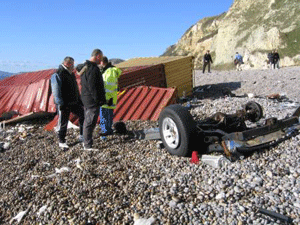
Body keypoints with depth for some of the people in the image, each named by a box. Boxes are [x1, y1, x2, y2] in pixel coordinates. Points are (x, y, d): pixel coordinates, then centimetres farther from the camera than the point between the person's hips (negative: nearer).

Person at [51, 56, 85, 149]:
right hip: (64, 104, -8)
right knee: (63, 123, 1)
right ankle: (61, 142, 16)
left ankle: (82, 137, 18)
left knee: (83, 116, 7)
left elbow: (76, 89, 21)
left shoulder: (71, 74, 14)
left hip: (74, 103, 8)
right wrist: (61, 104, -22)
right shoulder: (57, 75, -13)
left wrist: (79, 101, 18)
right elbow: (56, 92, -18)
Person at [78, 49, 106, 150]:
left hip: (86, 99, 10)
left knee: (87, 121, 20)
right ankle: (88, 145, 3)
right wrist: (98, 100, -20)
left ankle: (86, 141, 32)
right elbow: (93, 87, -24)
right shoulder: (93, 69, -20)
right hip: (92, 100, -10)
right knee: (90, 123, -4)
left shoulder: (84, 66, 11)